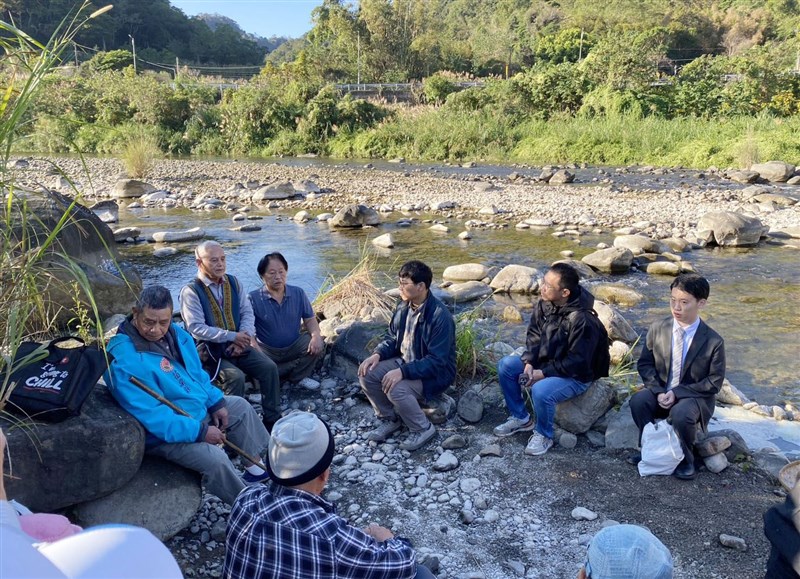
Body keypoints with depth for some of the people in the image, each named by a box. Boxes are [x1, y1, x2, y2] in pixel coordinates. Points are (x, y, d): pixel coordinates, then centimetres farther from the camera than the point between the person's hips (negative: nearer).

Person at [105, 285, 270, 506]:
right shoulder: (124, 361, -31)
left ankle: (254, 467, 32)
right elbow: (152, 416, -32)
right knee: (215, 459, -27)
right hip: (167, 432, -9)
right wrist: (200, 431, -31)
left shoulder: (175, 333, -4)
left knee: (241, 407, 18)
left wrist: (215, 402, 1)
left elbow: (197, 372, 11)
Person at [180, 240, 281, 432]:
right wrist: (232, 336, -21)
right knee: (236, 377, -30)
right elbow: (196, 328, -18)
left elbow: (247, 313, 5)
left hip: (237, 346, 5)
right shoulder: (191, 291, -11)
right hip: (210, 350, -5)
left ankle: (272, 420, -1)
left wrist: (243, 339, -13)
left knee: (269, 367, -13)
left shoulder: (233, 283, 7)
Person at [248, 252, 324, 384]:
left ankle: (295, 378, -7)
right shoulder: (253, 298, -10)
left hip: (294, 347, 3)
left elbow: (310, 319, 4)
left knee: (318, 345, -23)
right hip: (267, 351, -2)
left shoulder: (298, 293, 1)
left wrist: (316, 335, -19)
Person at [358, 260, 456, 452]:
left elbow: (436, 361, -28)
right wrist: (378, 354, -12)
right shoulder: (404, 307, -3)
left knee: (396, 389, -32)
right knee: (367, 375, -12)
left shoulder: (440, 316, -27)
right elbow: (392, 338, 9)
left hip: (435, 372, -7)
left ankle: (423, 429, -6)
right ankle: (389, 419, 9)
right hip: (405, 361, 8)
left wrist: (402, 372, -35)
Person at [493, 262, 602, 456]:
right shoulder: (544, 303, -9)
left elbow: (577, 361, -25)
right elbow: (534, 336, 1)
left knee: (541, 391, -34)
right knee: (505, 365, -7)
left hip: (574, 376, -7)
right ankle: (520, 418, 9)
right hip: (543, 363, 8)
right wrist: (529, 363, -14)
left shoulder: (581, 319, -30)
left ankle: (543, 435, -2)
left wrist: (544, 373, -23)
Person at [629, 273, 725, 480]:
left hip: (694, 397, -3)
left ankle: (685, 461, -4)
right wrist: (659, 391, -15)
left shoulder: (713, 341, -14)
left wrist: (677, 393, -18)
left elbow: (714, 382, -9)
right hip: (660, 392, 3)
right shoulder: (658, 329, -5)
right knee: (637, 401, -28)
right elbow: (645, 364, 2)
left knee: (680, 414, -35)